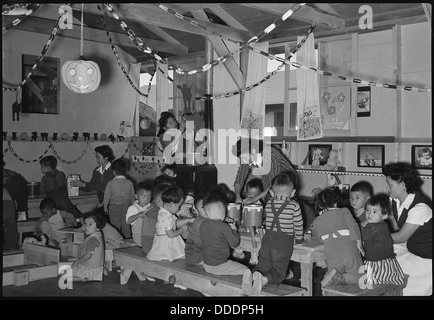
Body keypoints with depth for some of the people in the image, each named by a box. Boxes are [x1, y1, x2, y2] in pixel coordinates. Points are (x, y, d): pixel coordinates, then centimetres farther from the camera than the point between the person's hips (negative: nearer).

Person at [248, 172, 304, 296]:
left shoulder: (269, 204, 9)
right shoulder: (294, 206, -4)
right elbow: (298, 225, 1)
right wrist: (299, 239, 19)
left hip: (267, 239, 3)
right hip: (284, 243, -3)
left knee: (263, 265, 13)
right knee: (279, 273, 3)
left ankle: (256, 274, -23)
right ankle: (264, 280, -29)